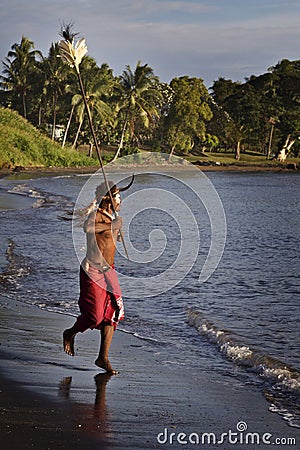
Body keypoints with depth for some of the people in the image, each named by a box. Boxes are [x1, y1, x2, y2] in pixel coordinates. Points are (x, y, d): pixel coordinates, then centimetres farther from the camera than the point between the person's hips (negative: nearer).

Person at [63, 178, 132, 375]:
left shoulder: (113, 219, 15)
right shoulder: (95, 215, -11)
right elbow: (88, 227, -35)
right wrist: (112, 226, -30)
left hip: (108, 270, 8)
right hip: (93, 269, -8)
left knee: (113, 312, 1)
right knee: (94, 315, -9)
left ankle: (103, 358, 6)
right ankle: (70, 334, 22)